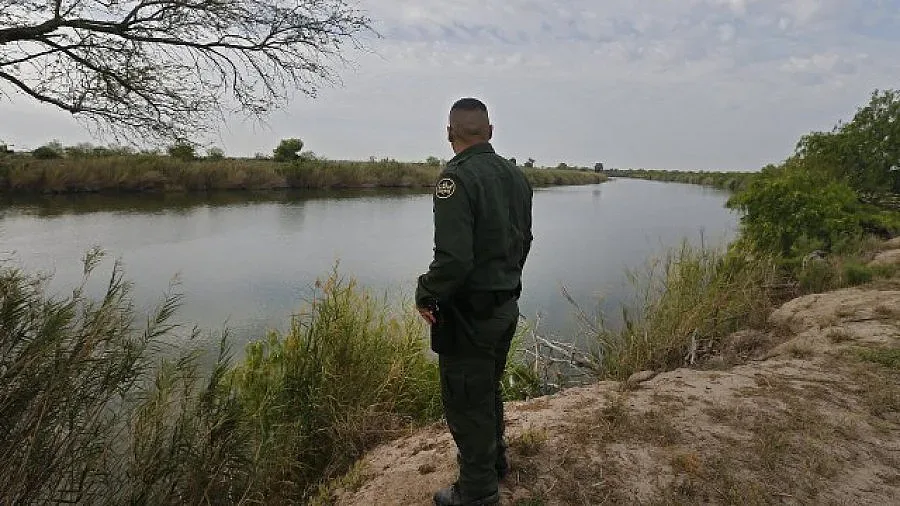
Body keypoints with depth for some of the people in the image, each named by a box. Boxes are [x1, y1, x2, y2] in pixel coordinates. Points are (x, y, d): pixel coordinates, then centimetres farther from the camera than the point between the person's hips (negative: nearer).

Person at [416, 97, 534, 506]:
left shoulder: (458, 178, -20)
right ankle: (494, 459, 45)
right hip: (507, 306, 9)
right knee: (488, 387, 26)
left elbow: (453, 258, -27)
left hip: (469, 314, -8)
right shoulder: (516, 176, 6)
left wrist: (426, 294, -11)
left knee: (466, 401, 8)